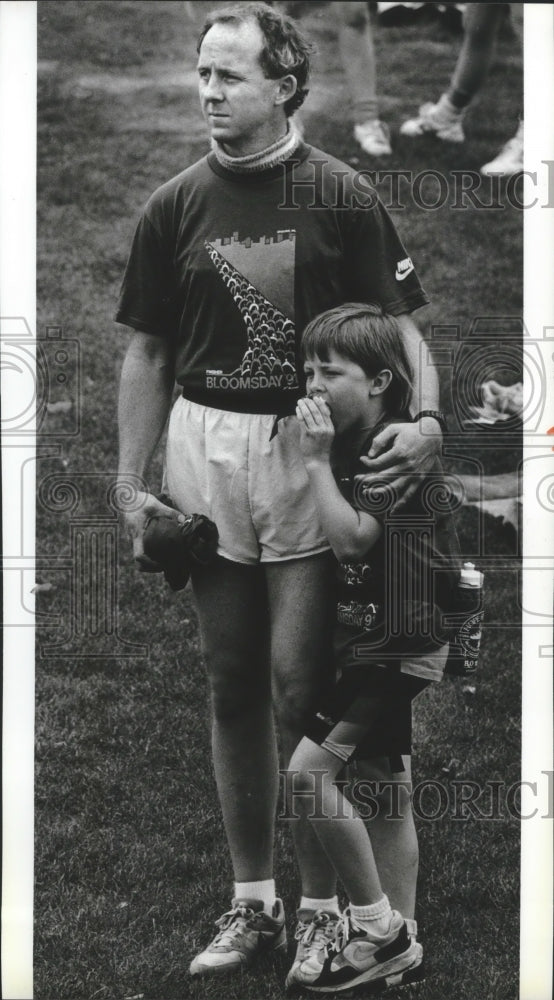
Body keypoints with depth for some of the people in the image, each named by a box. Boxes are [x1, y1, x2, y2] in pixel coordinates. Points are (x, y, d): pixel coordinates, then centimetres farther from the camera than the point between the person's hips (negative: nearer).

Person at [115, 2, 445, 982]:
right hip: (205, 451, 4)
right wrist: (131, 484, 4)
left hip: (313, 450, -3)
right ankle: (252, 901, 20)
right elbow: (147, 354, 9)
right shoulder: (174, 207, 4)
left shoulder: (340, 198, -4)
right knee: (232, 686, 10)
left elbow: (398, 322, -3)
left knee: (300, 683, -4)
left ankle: (322, 905, 7)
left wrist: (426, 416, -22)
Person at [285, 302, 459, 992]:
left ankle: (377, 926, -8)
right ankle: (399, 948, 19)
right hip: (370, 642, 10)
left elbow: (351, 537, -24)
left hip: (402, 643, -10)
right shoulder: (353, 448, 11)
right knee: (389, 788, 12)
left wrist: (317, 461, -18)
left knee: (309, 770, -17)